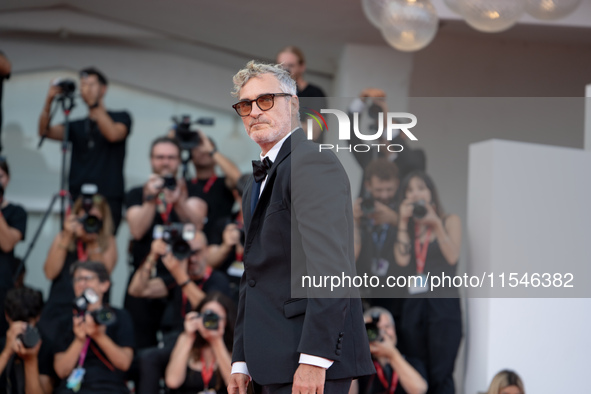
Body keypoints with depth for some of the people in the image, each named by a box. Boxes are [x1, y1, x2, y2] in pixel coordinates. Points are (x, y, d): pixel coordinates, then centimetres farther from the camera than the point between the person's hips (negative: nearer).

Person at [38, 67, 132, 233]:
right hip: (78, 199, 3)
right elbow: (45, 131, 5)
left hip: (108, 201, -3)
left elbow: (113, 134, -11)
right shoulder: (77, 126, 19)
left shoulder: (121, 118, 12)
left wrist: (95, 104, -14)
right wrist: (49, 101, -9)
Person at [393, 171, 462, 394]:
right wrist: (403, 221, -1)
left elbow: (452, 256, -7)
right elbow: (402, 259, -2)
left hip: (443, 305, -3)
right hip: (414, 306, 3)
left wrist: (436, 225, -12)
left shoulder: (449, 221, 10)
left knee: (440, 376, -11)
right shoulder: (408, 228, 16)